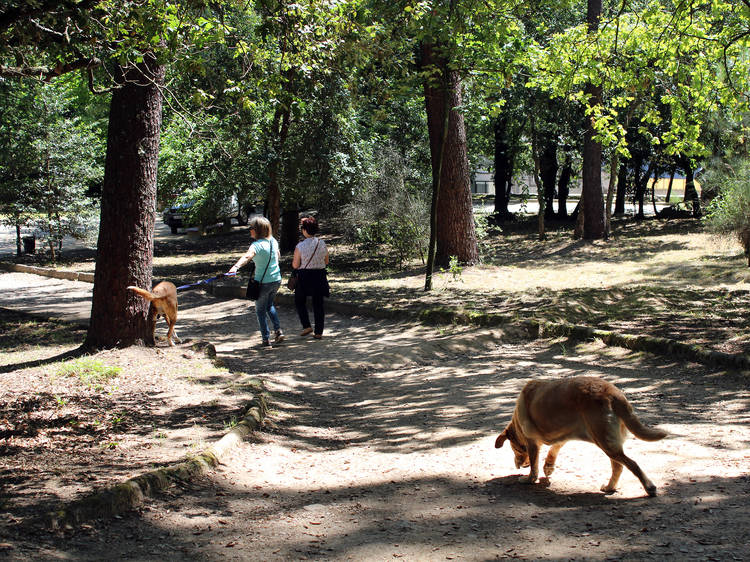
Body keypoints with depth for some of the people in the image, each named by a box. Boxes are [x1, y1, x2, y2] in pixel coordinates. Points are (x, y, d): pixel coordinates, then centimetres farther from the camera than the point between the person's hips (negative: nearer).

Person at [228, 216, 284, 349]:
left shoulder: (257, 245, -19)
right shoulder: (273, 241, 2)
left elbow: (247, 256, -38)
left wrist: (236, 266, -53)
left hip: (263, 282, -6)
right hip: (276, 280, 6)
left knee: (260, 310, 8)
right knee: (270, 305, 28)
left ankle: (266, 340, 7)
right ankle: (278, 331, 16)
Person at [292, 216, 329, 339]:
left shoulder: (300, 246, -13)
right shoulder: (322, 244, -1)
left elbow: (295, 265, -9)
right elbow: (326, 262, 9)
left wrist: (294, 259, 10)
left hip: (304, 276, -3)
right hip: (320, 276, 3)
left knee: (299, 301, 16)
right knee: (318, 304, 9)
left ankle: (306, 326, 5)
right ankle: (318, 332, 10)